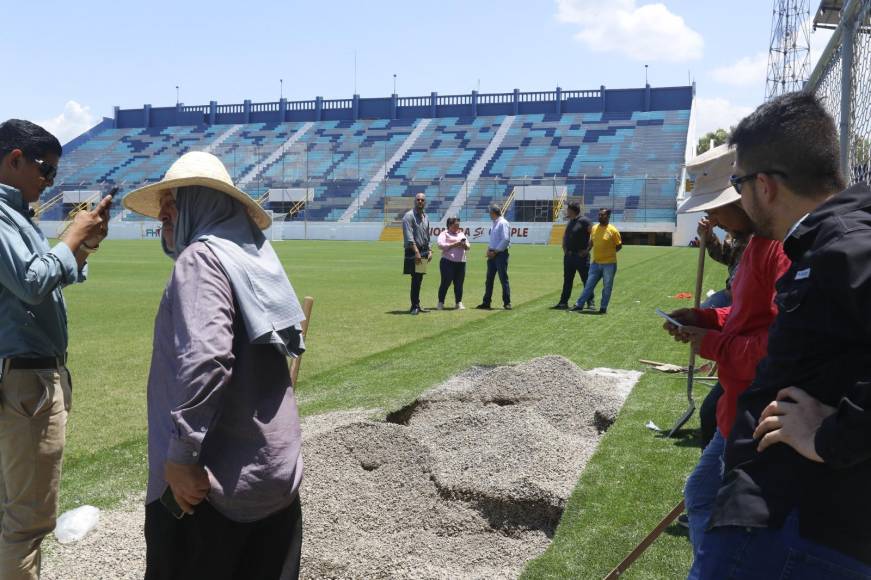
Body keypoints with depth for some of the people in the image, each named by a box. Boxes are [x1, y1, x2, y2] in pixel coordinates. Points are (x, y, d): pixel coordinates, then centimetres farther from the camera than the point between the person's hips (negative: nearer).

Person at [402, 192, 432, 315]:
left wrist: (429, 250, 13)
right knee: (415, 278, -11)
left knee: (419, 279, 11)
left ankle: (417, 305, 18)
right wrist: (416, 252, -22)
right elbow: (409, 237, -16)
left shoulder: (425, 217, 16)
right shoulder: (409, 216, -8)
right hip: (413, 251, -7)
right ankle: (414, 306, -7)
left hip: (424, 251, 7)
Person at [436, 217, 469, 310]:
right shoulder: (444, 234, 3)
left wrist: (465, 245, -1)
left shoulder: (461, 234, 23)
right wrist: (454, 244, -16)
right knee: (446, 282, -4)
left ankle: (459, 303, 9)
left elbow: (468, 246, 23)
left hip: (461, 262, 6)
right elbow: (440, 245, -12)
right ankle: (440, 303, 4)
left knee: (459, 284, 4)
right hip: (448, 261, -5)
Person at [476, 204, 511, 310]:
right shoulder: (494, 224, 17)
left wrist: (495, 252, -17)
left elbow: (506, 240, -19)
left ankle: (507, 303, 2)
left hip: (500, 254, -9)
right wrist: (489, 249, 6)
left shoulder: (503, 223, -11)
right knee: (489, 279, 9)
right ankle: (486, 302, 14)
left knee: (503, 279, -4)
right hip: (493, 254, 9)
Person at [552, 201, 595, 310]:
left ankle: (591, 303, 6)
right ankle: (563, 302, 16)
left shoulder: (584, 221, -11)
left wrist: (587, 249, -15)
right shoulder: (570, 222, 13)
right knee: (567, 280, 11)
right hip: (569, 255, 8)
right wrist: (564, 249, 14)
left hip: (581, 256, -8)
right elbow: (565, 236, 28)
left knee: (587, 280, 0)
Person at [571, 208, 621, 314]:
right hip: (596, 263, 4)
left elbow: (619, 246, -3)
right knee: (589, 285, 7)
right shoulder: (594, 228, 6)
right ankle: (579, 304, 10)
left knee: (607, 287, 5)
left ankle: (603, 307, 15)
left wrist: (609, 253, -5)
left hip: (609, 264, -4)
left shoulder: (612, 230, -10)